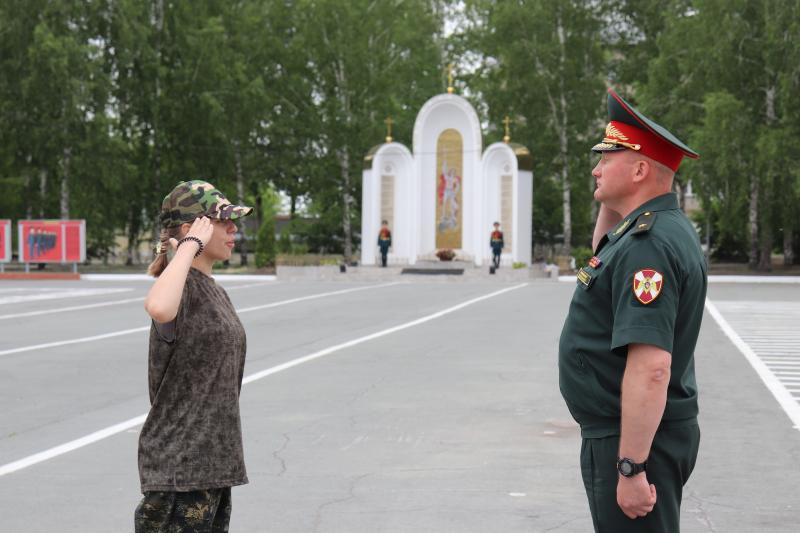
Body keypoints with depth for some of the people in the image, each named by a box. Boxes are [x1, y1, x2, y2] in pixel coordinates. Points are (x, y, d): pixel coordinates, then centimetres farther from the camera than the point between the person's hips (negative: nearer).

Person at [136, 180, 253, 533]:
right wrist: (190, 245, -28)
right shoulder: (181, 286, -14)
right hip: (179, 464, -9)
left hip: (214, 461, 9)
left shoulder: (215, 292, 14)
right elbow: (159, 308, -41)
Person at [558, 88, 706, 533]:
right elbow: (604, 253, 34)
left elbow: (651, 368, -30)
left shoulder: (647, 245, -23)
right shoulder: (663, 228, 10)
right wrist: (610, 202, 17)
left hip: (631, 441, -11)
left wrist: (632, 468, -29)